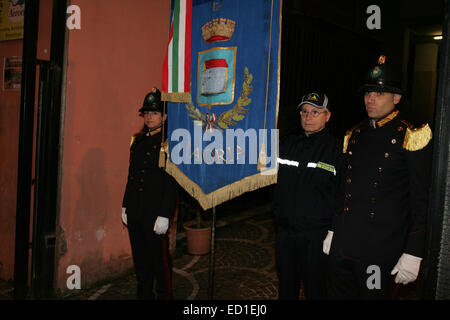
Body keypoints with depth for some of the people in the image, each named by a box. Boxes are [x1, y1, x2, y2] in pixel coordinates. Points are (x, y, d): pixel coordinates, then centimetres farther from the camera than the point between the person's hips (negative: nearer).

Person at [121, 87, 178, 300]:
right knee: (140, 257, 17)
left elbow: (172, 184, -13)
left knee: (159, 257, 6)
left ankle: (165, 295, 23)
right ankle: (144, 294, 33)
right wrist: (125, 206, 14)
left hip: (154, 214, -7)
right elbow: (131, 175, 16)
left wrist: (164, 216, -16)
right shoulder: (138, 140, 12)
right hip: (134, 212, 7)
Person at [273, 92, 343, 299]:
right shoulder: (288, 144, 9)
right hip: (285, 231, 4)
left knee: (315, 290, 9)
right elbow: (275, 180, 17)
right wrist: (278, 211, 7)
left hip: (317, 235, -4)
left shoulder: (336, 149, -5)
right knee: (286, 288, 18)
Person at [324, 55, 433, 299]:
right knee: (340, 294, 16)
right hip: (342, 247, 6)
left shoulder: (411, 137, -7)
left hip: (381, 252, -5)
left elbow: (422, 202, -9)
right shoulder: (354, 136, 10)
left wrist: (413, 254, -12)